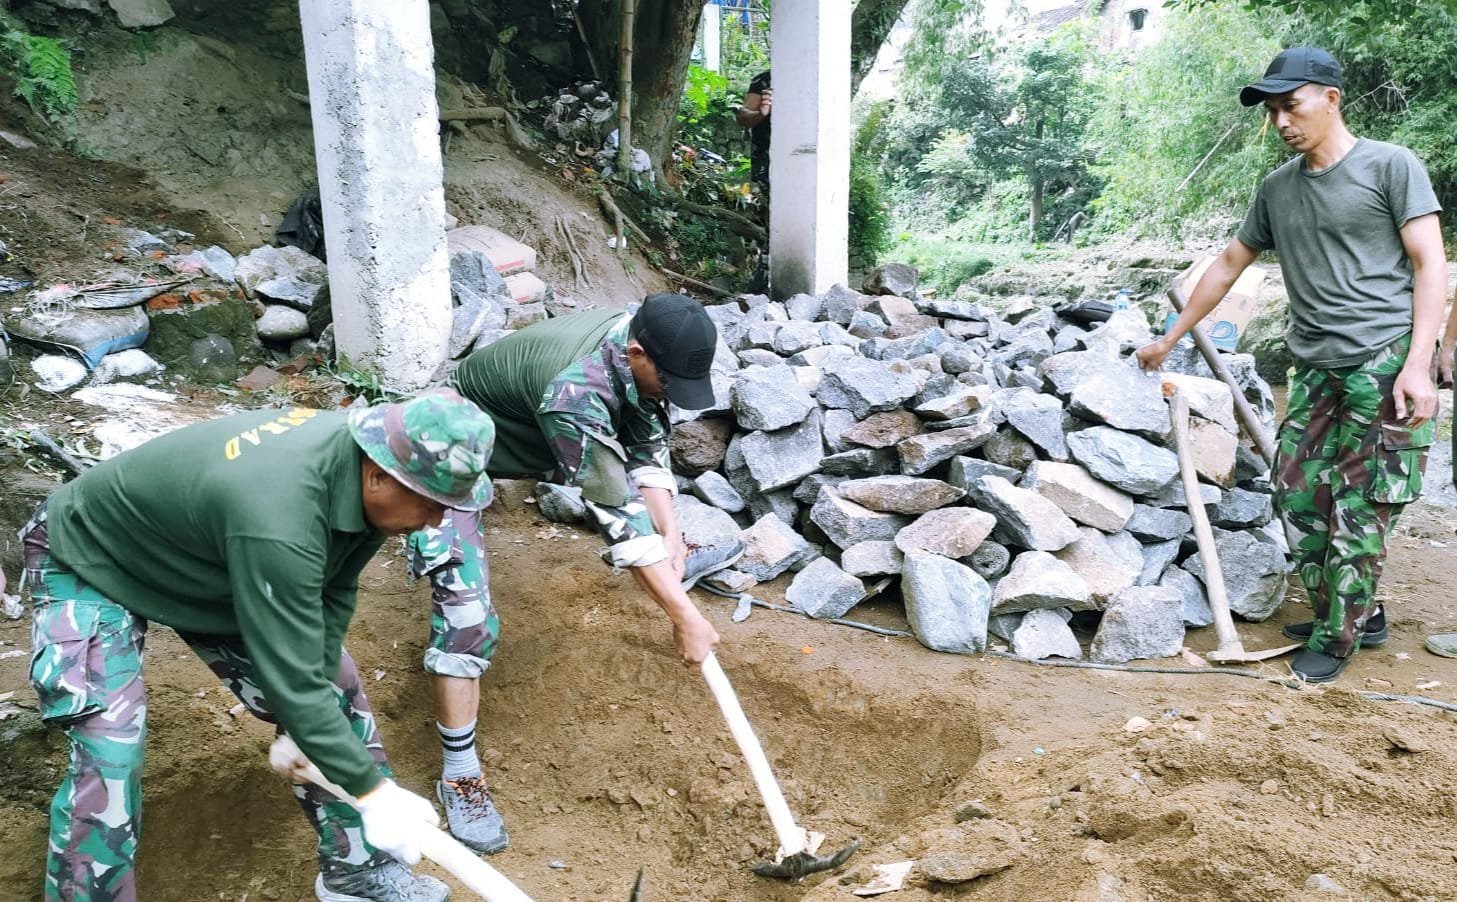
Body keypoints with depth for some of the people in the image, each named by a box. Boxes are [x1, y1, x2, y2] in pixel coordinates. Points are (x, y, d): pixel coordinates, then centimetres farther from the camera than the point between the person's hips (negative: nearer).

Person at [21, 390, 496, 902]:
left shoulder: (363, 461, -20)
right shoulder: (277, 520, -44)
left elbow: (334, 595, -10)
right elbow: (291, 681, -38)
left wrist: (308, 713, -14)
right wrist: (373, 791, -29)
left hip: (202, 560, 7)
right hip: (88, 561, -7)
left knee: (333, 689, 4)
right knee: (109, 760, -19)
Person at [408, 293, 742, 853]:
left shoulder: (643, 342, -17)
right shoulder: (575, 391, -42)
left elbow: (647, 446, -5)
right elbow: (616, 516, -39)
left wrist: (670, 532, -17)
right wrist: (684, 616, -35)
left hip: (521, 431, 8)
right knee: (466, 615, -19)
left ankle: (675, 565, 44)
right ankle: (459, 774, -4)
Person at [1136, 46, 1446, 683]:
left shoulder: (1390, 166, -2)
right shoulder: (1277, 188, 14)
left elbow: (1430, 264, -6)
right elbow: (1229, 263, 22)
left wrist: (1417, 364, -16)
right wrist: (1171, 337, 23)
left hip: (1385, 361, -6)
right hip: (1317, 369, 6)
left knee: (1358, 509, -3)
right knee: (1296, 494, 4)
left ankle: (1336, 637, 10)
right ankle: (1359, 617, 21)